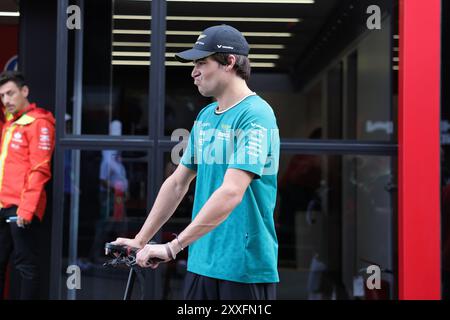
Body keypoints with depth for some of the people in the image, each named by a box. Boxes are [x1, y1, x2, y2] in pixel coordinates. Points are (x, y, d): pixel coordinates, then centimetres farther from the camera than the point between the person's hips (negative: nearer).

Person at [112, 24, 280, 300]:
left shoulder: (255, 115, -14)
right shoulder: (205, 116, 12)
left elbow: (231, 193, -24)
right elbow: (177, 183, 16)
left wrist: (173, 247, -26)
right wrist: (140, 240, 14)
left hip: (246, 268, -7)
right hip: (200, 263, 7)